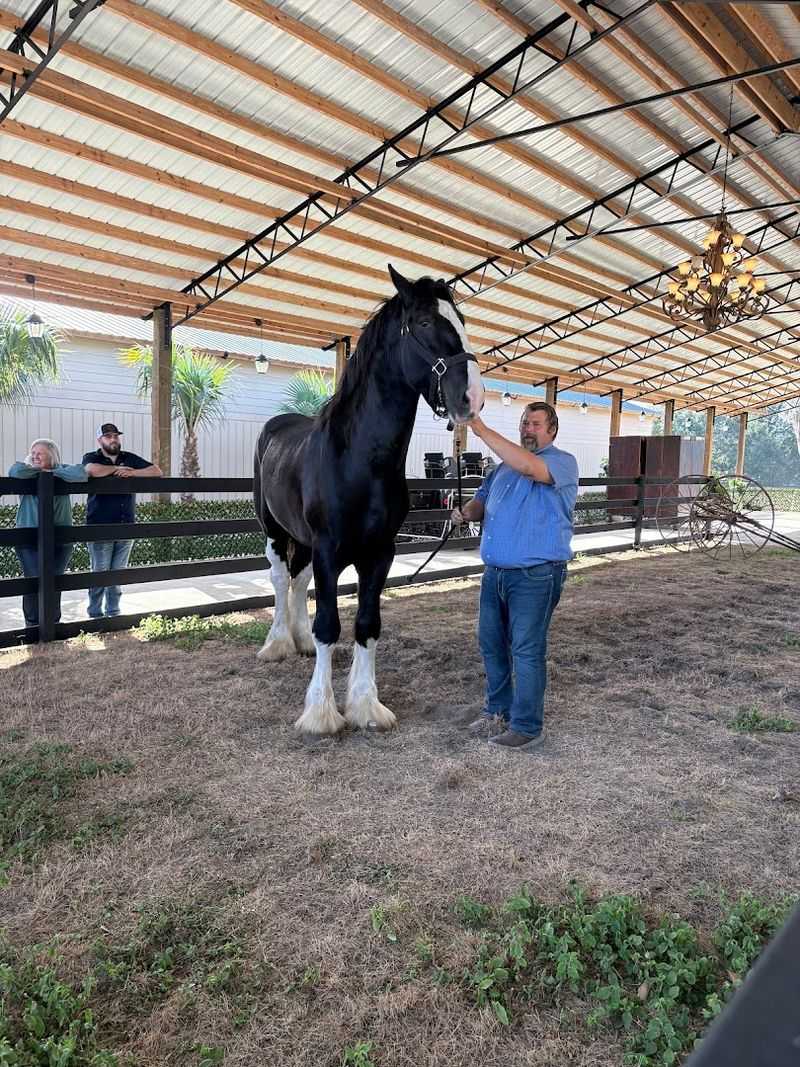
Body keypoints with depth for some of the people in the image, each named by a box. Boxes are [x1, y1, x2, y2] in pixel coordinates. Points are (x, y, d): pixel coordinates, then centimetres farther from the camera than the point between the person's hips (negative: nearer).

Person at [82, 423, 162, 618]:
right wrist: (117, 468, -6)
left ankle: (114, 613, 19)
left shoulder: (130, 458, 14)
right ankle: (95, 614, 10)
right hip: (100, 528, -4)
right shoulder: (92, 458, 3)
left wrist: (132, 472, -7)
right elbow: (93, 470, -22)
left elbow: (157, 472, 6)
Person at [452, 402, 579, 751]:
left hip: (535, 575, -7)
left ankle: (527, 727, 10)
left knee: (526, 651, -2)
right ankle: (498, 710, 30)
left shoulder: (563, 462, -7)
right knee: (490, 643, 14)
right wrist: (467, 511, -5)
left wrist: (482, 430, -26)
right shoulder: (505, 465, 18)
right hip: (495, 572, 8)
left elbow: (528, 466, -27)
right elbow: (483, 500, 20)